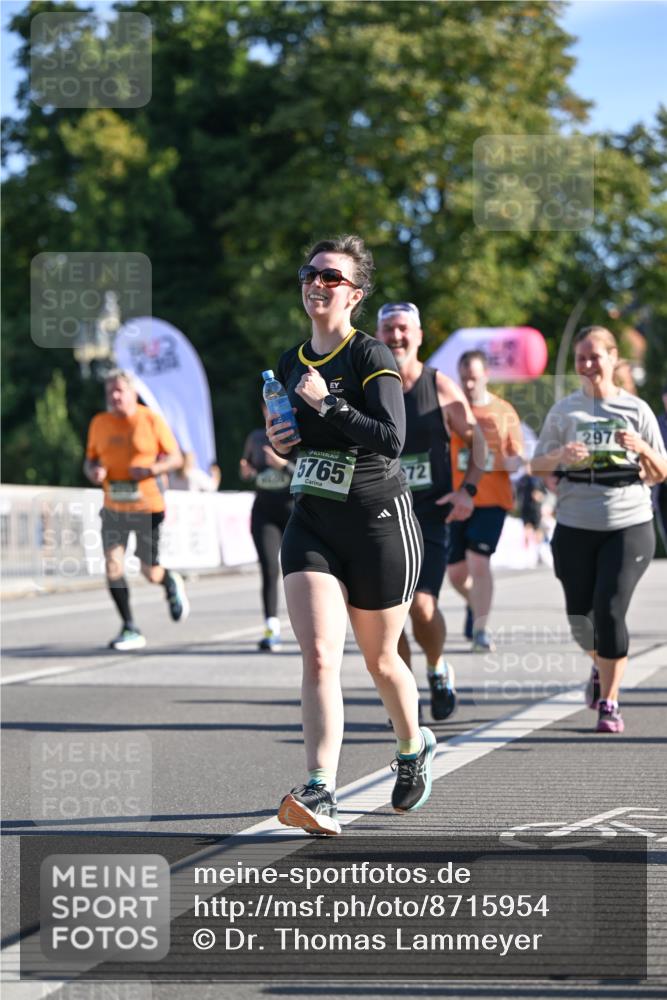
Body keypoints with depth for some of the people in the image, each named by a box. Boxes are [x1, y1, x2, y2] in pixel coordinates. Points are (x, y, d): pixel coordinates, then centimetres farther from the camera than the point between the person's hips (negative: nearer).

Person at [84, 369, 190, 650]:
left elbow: (176, 458, -2)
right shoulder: (99, 423, 5)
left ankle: (171, 582, 41)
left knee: (151, 573, 3)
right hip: (114, 507, 3)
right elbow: (90, 459, 15)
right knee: (112, 564, -12)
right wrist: (93, 471, -9)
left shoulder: (151, 420, -6)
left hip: (147, 506, -3)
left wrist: (152, 469, -20)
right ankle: (130, 630, -4)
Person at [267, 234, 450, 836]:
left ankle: (414, 747, 41)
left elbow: (392, 439, -21)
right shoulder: (290, 364, 11)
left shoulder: (372, 358, -10)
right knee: (319, 655, -14)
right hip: (311, 523, 4)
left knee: (380, 659, 10)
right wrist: (280, 442, 4)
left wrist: (329, 405, -22)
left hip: (379, 523, -4)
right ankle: (320, 795, -23)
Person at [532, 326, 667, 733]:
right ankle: (601, 665, 39)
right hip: (575, 527, 2)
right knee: (580, 614, 5)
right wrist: (561, 455, -13)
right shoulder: (564, 411, 7)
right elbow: (537, 464, 8)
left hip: (628, 525, -2)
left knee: (610, 610, -13)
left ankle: (609, 702, -2)